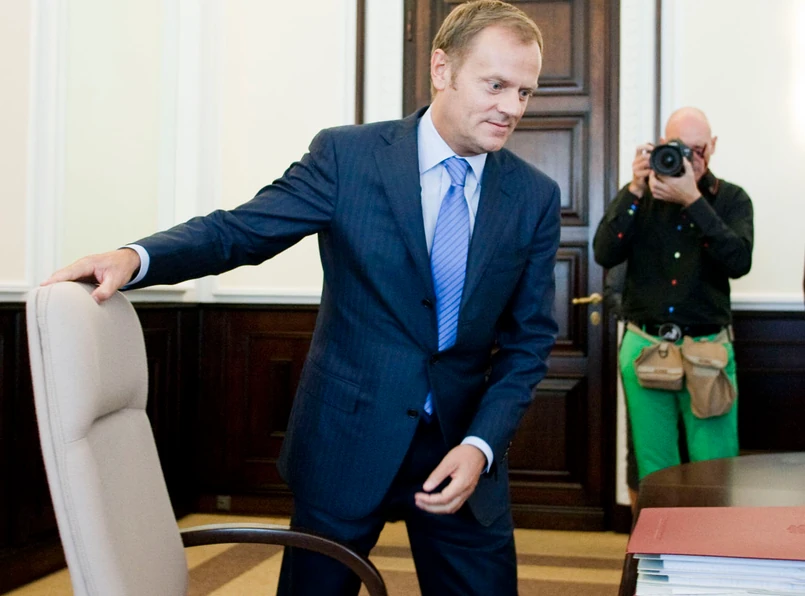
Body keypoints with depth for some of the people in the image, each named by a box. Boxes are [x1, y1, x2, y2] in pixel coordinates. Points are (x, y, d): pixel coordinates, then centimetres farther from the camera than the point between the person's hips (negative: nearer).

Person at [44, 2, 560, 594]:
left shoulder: (536, 197, -1)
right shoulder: (346, 155, -7)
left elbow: (529, 340, 1)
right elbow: (240, 229, -8)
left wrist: (482, 445, -11)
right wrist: (135, 258, -26)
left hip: (463, 447, 2)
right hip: (346, 442, -1)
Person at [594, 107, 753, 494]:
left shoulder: (731, 199, 4)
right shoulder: (637, 195, 7)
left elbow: (739, 261, -14)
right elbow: (605, 254, -8)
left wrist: (692, 200, -19)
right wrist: (635, 191, -15)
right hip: (644, 348, 1)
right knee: (654, 475, 8)